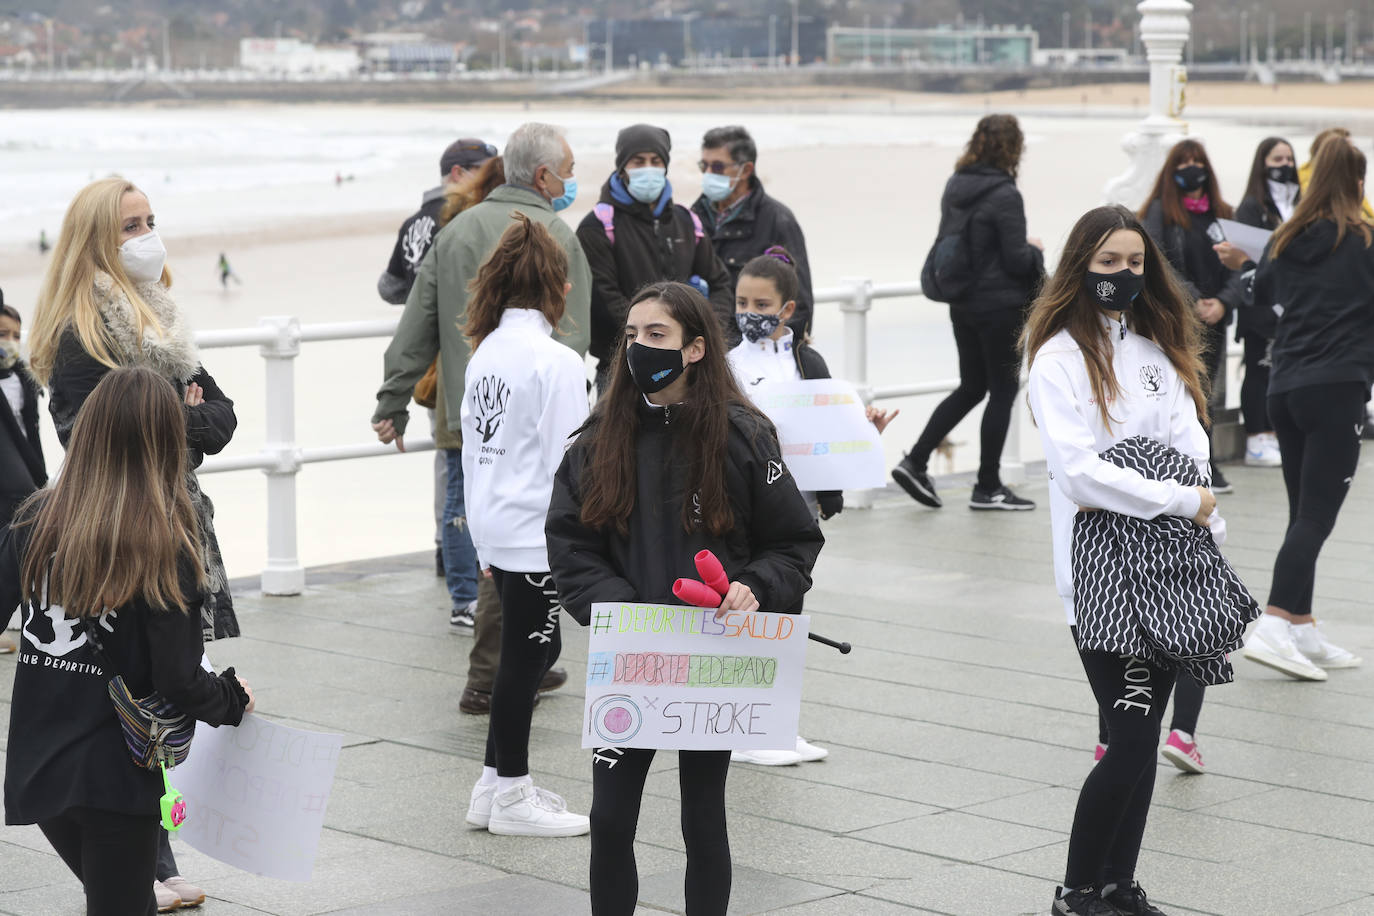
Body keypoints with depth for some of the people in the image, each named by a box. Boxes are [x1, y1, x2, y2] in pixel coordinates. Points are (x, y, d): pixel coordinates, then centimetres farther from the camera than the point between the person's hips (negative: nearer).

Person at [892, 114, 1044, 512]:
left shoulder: (954, 187, 5)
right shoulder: (1005, 196, -18)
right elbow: (1017, 260, -18)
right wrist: (1035, 250, 5)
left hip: (962, 306, 8)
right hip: (1002, 308, -7)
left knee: (971, 388, 18)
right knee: (1002, 391, 4)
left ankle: (915, 461, 9)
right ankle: (988, 488, 9)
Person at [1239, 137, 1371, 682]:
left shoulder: (1287, 239, 10)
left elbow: (1261, 295, 26)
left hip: (1285, 389, 6)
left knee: (1303, 513, 12)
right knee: (1316, 515, -8)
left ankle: (1304, 632, 15)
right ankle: (1272, 628, -19)